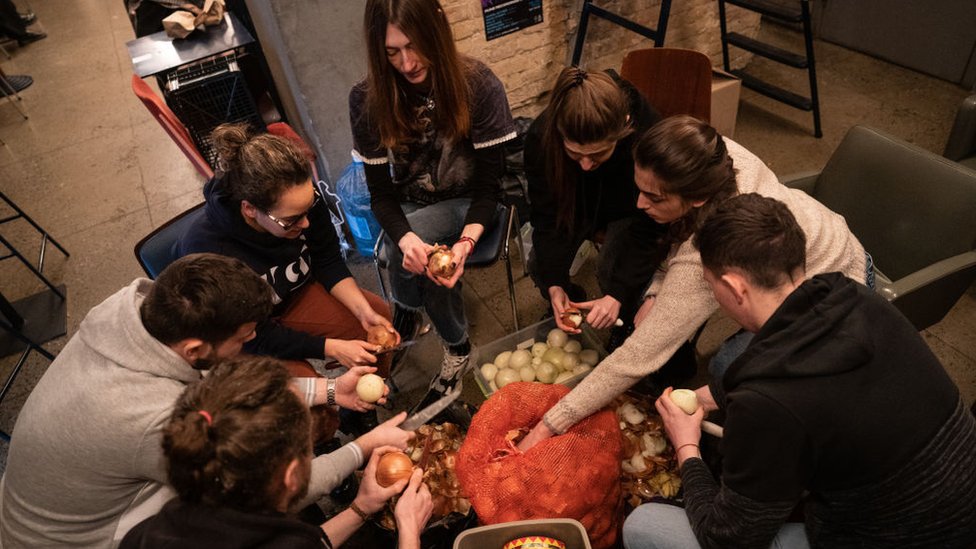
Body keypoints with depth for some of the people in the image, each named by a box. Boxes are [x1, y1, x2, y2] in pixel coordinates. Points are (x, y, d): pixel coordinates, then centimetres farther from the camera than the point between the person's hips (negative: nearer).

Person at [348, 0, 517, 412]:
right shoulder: (367, 100, -15)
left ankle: (406, 314, 4)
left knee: (436, 265, -30)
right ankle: (457, 348, 6)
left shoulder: (478, 86, -21)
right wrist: (406, 238, -34)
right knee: (424, 261, -25)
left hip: (467, 203, -2)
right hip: (410, 209, 3)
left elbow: (489, 180, -17)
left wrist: (466, 240, -35)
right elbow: (380, 191, -12)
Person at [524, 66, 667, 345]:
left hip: (628, 210, -2)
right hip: (575, 203, 3)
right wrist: (554, 285, -30)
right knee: (540, 264, -18)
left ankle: (626, 336, 6)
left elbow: (647, 230, -27)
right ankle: (567, 312, 17)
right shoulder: (541, 136, -31)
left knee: (614, 273, -28)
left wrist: (618, 295, -35)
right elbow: (548, 217, -21)